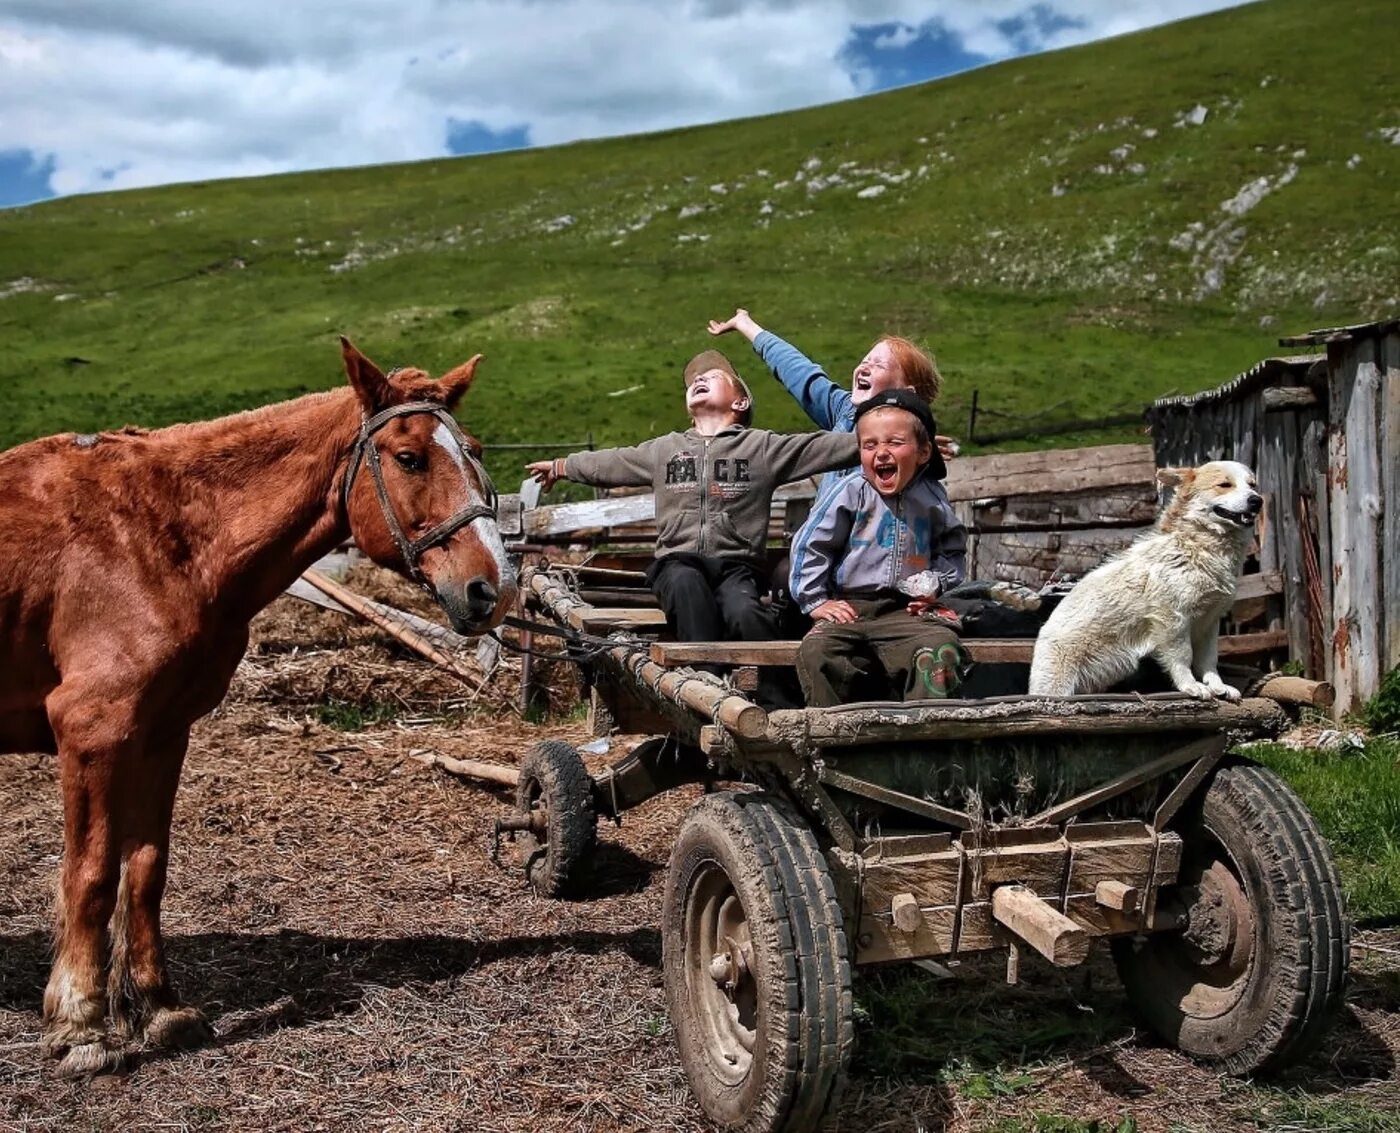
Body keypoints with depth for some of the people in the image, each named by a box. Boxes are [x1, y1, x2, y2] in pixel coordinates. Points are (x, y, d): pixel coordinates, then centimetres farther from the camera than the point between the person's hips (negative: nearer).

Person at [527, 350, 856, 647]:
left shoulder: (762, 447, 13)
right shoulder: (665, 449, 24)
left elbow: (827, 446, 6)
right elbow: (610, 464, 37)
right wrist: (560, 466, 47)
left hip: (737, 564, -1)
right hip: (678, 562, 2)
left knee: (743, 612, -36)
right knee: (686, 584, -36)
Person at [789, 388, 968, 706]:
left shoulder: (932, 499, 9)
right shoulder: (851, 491, -1)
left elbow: (952, 549, 25)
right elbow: (810, 544, 2)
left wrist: (937, 585, 8)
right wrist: (815, 601, -1)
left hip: (908, 610, 2)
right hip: (850, 606, -1)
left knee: (942, 650, -28)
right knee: (815, 650, -30)